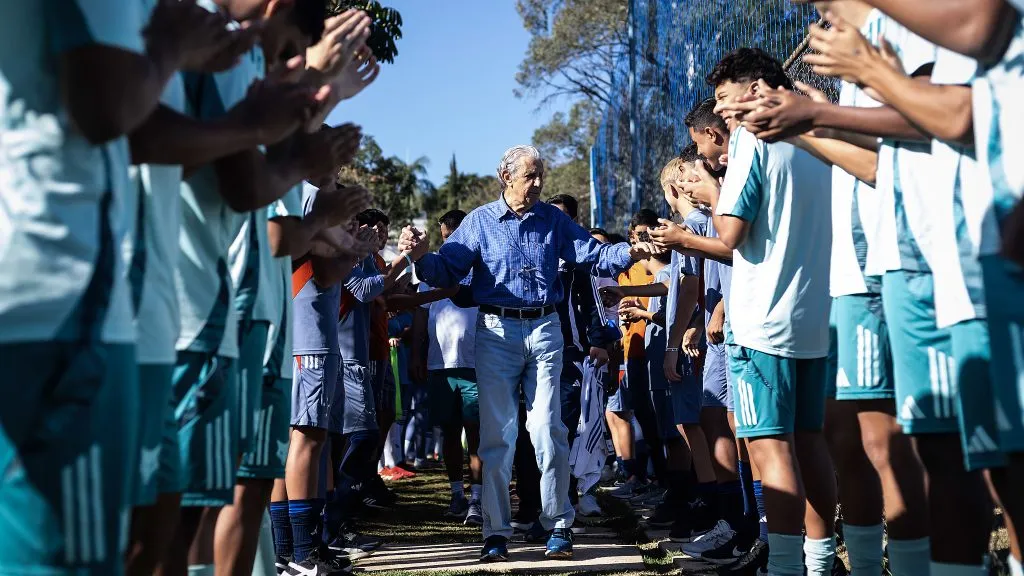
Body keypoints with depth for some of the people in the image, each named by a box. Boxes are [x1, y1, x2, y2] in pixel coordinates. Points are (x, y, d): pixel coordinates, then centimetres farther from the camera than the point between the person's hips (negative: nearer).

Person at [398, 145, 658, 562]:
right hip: (496, 332, -1)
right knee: (496, 434, 1)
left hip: (544, 331, 1)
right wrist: (422, 257, -21)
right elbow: (448, 272, -1)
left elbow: (594, 257, 3)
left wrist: (628, 253, -16)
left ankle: (558, 526, 9)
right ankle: (496, 531, 9)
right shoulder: (480, 221, 5)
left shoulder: (553, 220, 9)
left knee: (547, 430, -1)